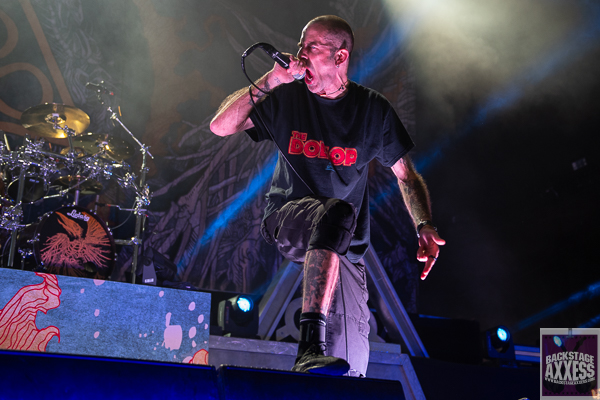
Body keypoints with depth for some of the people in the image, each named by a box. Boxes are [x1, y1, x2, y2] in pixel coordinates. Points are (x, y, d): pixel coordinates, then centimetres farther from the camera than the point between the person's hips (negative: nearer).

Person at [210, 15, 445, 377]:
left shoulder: (373, 110, 2)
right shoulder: (287, 98, 2)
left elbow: (406, 175, 4)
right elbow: (221, 126, -4)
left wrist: (424, 226, -13)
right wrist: (270, 80, -13)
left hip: (346, 247, 2)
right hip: (287, 219, -2)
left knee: (351, 369, -8)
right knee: (337, 211, -40)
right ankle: (311, 347, -46)